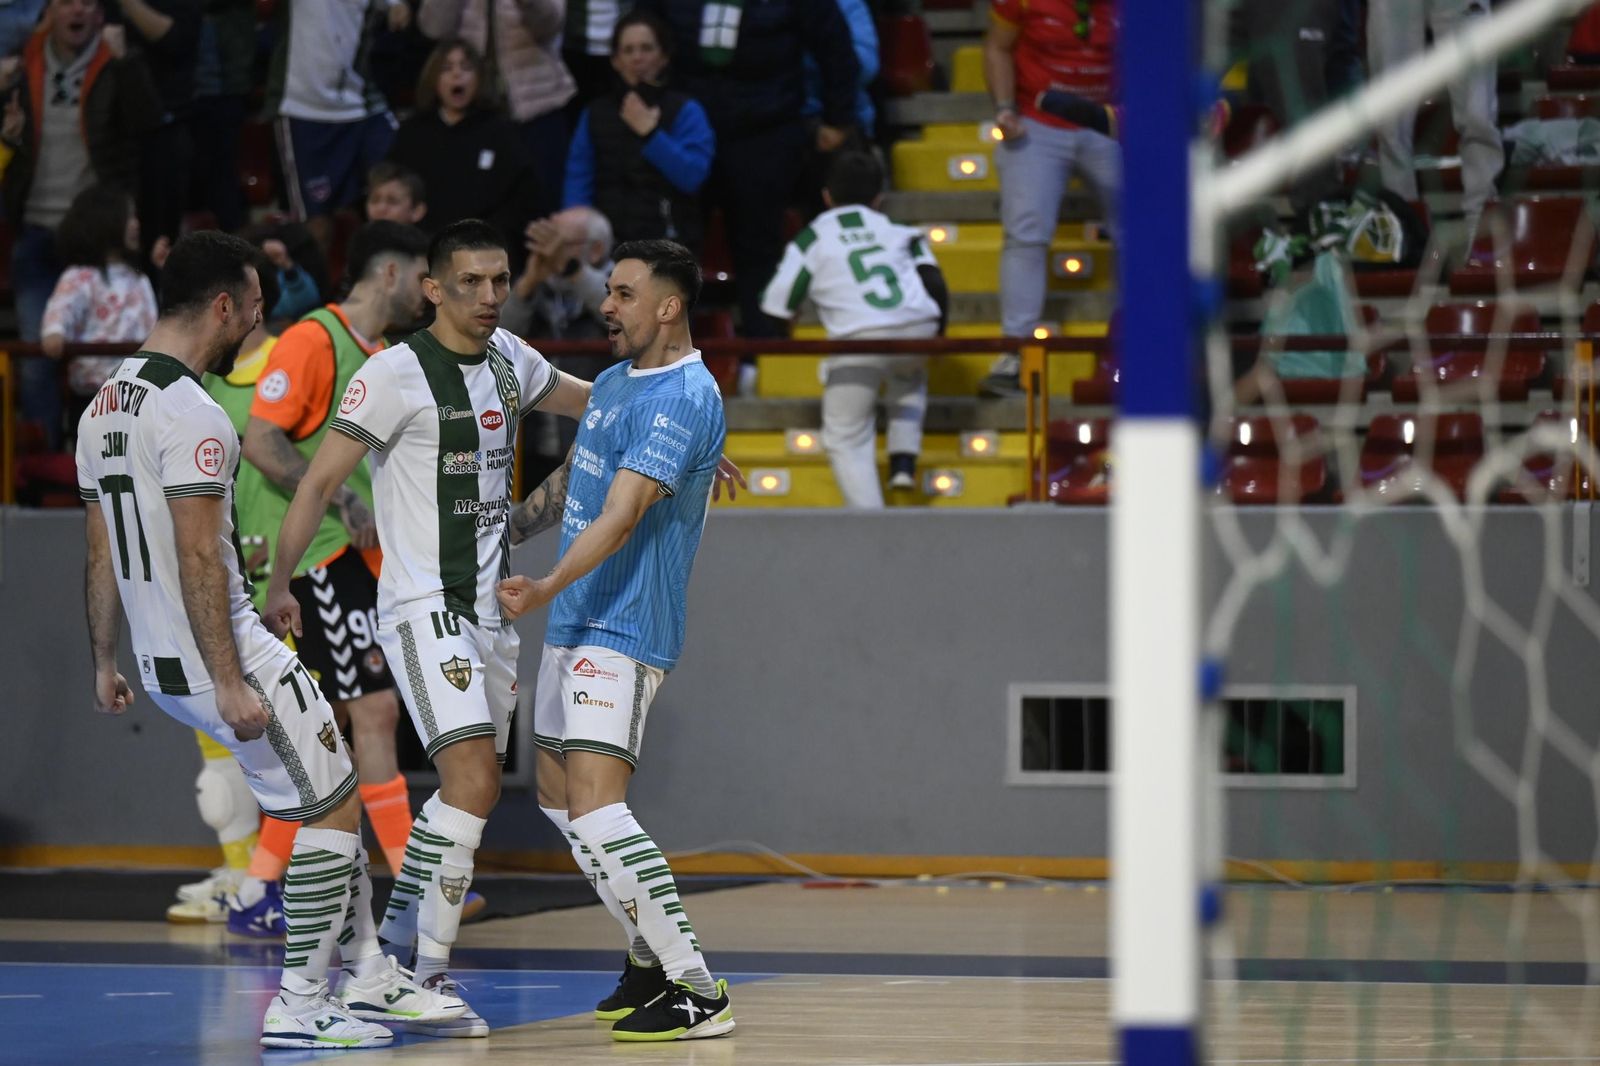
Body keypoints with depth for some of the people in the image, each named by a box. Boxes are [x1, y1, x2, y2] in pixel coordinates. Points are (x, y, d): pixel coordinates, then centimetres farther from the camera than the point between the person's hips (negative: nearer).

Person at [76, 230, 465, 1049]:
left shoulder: (103, 407, 11)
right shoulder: (191, 413, -19)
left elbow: (100, 554, 16)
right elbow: (198, 558, -23)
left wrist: (104, 665, 21)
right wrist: (229, 683, -23)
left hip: (160, 664, 10)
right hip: (222, 654, -10)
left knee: (333, 791, 20)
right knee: (333, 807, 2)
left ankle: (371, 978, 24)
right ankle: (299, 1006, 5)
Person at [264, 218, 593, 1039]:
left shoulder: (509, 360, 9)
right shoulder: (396, 375, -13)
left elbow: (590, 402, 28)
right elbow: (320, 482, -13)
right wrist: (279, 584, -19)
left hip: (486, 610, 8)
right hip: (423, 608, -8)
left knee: (467, 788, 13)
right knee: (474, 779, -21)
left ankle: (393, 953, 27)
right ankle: (426, 980, -17)